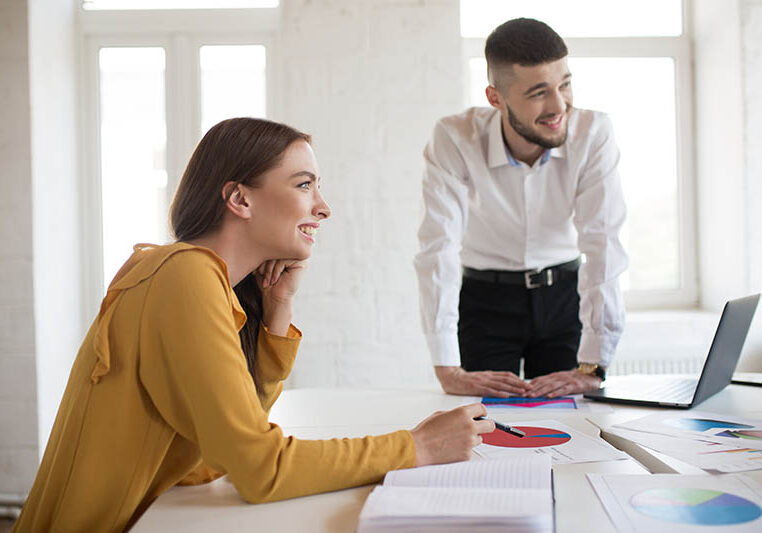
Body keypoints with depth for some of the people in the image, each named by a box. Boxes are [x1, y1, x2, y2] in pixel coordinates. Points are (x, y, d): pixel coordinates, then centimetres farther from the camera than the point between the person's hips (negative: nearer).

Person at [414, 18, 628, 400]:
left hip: (563, 295, 1)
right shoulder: (454, 139, -22)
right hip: (486, 300, -1)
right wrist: (448, 372, -34)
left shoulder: (593, 134, -18)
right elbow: (439, 247, -27)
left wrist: (592, 367, -29)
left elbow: (602, 243, -21)